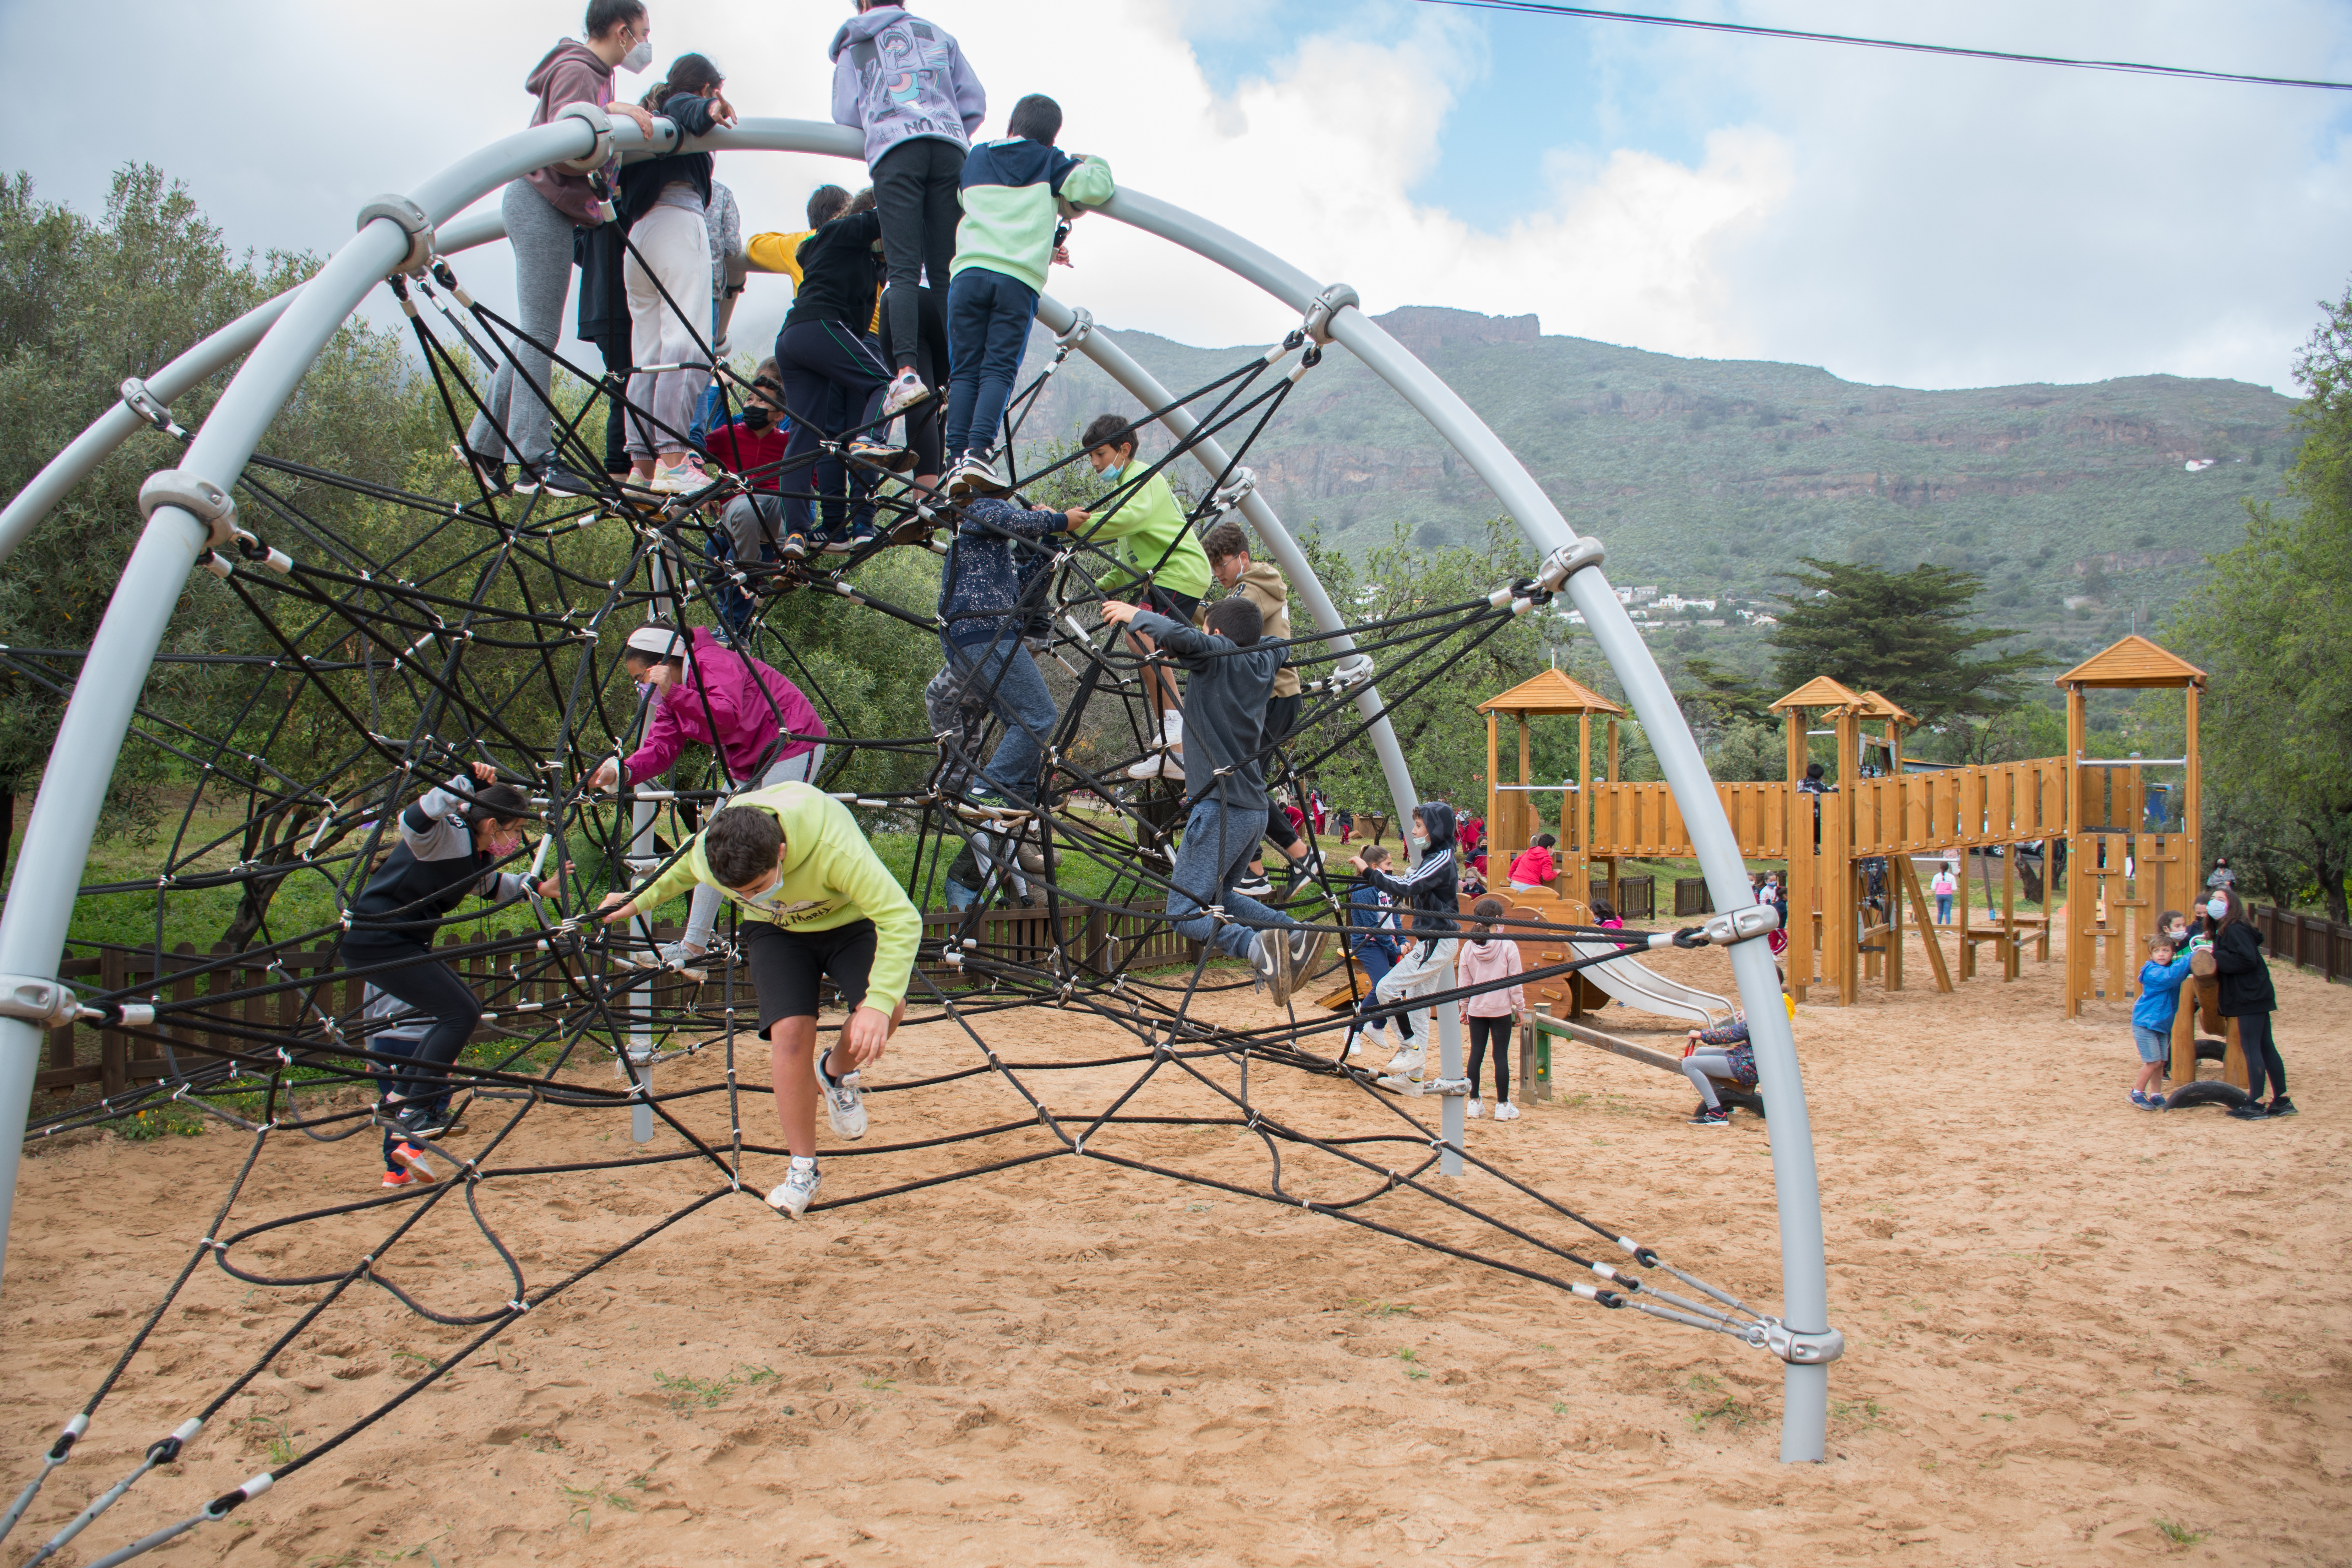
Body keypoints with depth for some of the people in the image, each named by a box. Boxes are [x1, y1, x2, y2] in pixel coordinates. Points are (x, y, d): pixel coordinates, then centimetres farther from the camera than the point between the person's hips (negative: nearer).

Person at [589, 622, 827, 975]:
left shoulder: (716, 662, -20)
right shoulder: (673, 700, 8)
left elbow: (728, 717, -37)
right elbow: (659, 749, -4)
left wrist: (674, 693, -45)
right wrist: (621, 771, -22)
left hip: (793, 746, -10)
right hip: (747, 766, 10)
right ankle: (694, 946, 13)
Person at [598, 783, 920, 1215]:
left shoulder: (834, 848, -42)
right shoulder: (707, 852, -27)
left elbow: (902, 919, -42)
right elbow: (683, 870, 1)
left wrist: (879, 1003, -50)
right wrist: (639, 902, 12)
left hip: (846, 922, -2)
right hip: (776, 931, 2)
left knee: (887, 1008, -29)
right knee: (790, 1030, -20)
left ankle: (837, 1074, 6)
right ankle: (801, 1171, -2)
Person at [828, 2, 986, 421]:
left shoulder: (854, 47, 23)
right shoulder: (938, 34, 27)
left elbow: (845, 116, 19)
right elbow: (975, 103, 21)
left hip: (893, 151, -2)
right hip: (949, 148, 2)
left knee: (903, 270, -11)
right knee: (946, 272, 1)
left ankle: (907, 370, -29)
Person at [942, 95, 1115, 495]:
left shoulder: (976, 158, 25)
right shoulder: (1049, 162, 13)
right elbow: (1096, 188, 1)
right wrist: (1092, 163, 25)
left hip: (969, 271, 2)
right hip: (1019, 279, -2)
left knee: (964, 370, 3)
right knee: (999, 369, -5)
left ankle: (957, 459, -9)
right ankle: (978, 453, -23)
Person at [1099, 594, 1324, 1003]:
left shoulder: (1217, 655, -6)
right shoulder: (1264, 660, 14)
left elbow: (1179, 636, -27)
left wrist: (1135, 614, -11)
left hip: (1221, 806, -8)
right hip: (1255, 811, 8)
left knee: (1184, 911, -6)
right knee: (1215, 898, 23)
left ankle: (1254, 946, -31)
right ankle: (1295, 934, 2)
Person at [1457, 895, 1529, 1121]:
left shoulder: (1468, 947, 1)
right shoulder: (1508, 946, -9)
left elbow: (1464, 982, 6)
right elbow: (1515, 981, -6)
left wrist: (1464, 1007, 17)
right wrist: (1520, 1008, 3)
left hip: (1476, 1009, 4)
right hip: (1501, 1009, -3)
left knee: (1476, 1053, 9)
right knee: (1501, 1055, 1)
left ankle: (1474, 1103, 13)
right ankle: (1503, 1106, 4)